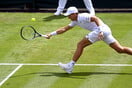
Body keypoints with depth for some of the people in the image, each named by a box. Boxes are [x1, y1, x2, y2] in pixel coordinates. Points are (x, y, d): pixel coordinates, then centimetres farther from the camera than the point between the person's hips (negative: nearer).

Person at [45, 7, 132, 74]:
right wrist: (52, 34, 26)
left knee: (80, 45, -4)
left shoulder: (82, 17, -7)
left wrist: (100, 31, -30)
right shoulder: (76, 21, 21)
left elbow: (96, 19, -19)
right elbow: (64, 29, 28)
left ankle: (70, 66, -2)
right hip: (106, 31, 10)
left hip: (102, 29, -10)